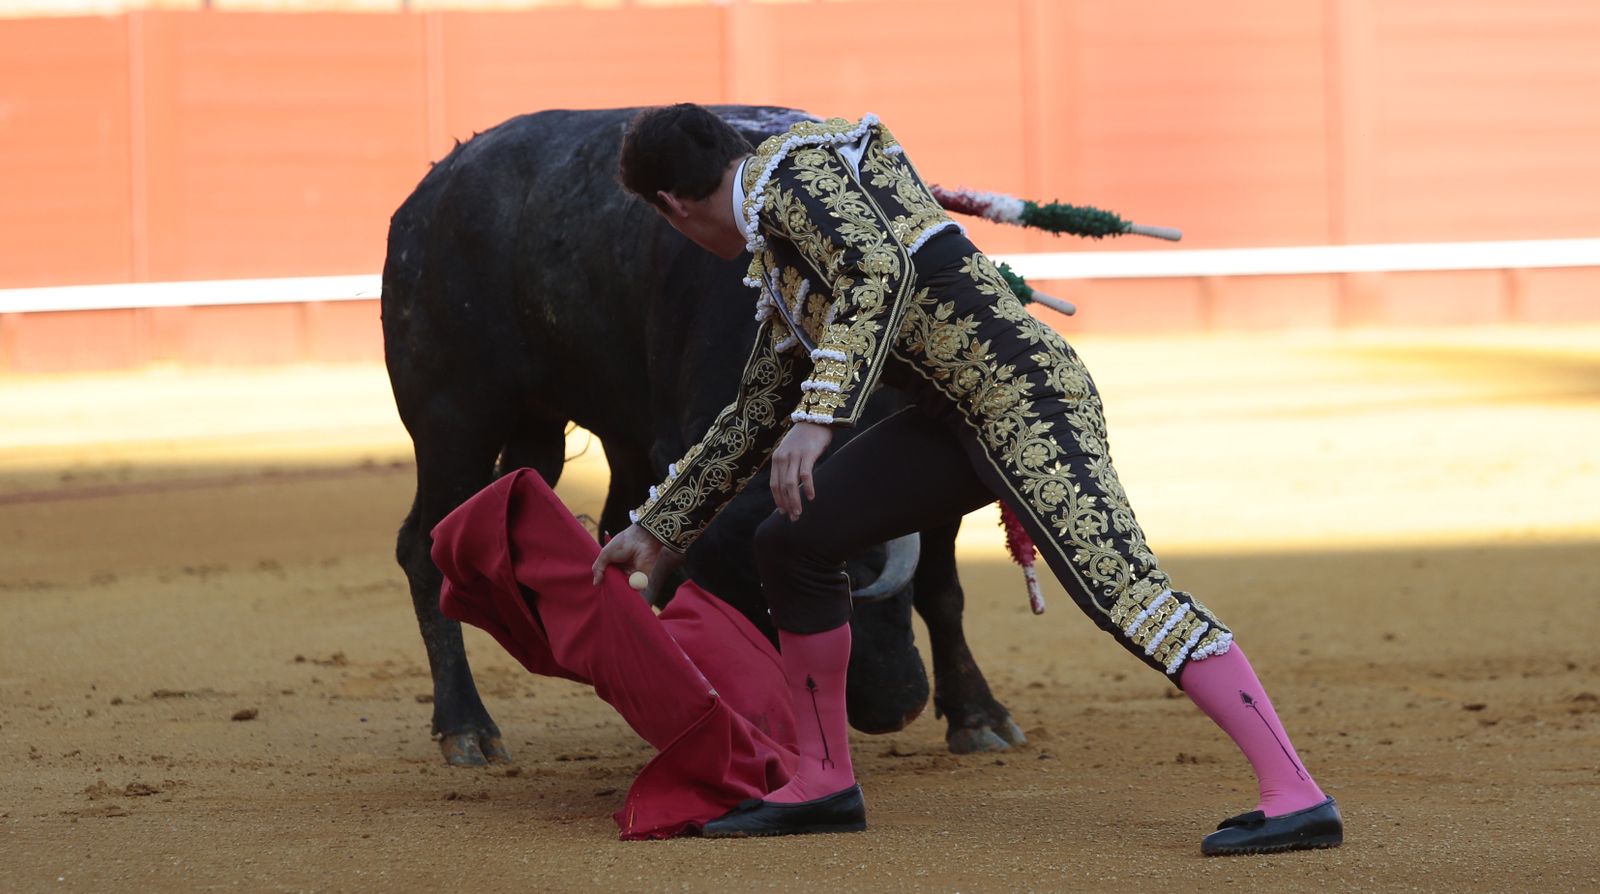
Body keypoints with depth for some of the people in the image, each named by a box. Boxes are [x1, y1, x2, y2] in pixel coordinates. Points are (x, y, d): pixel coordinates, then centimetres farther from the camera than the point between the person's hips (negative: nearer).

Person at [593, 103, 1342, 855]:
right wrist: (656, 528, 40)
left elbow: (880, 270, -23)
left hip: (1021, 392, -10)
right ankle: (824, 785, 22)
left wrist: (818, 418, -29)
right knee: (793, 542, 12)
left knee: (1121, 589, -21)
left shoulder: (790, 170, -5)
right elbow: (756, 417, 34)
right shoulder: (779, 265, 23)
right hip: (952, 420, 10)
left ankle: (1296, 794, -27)